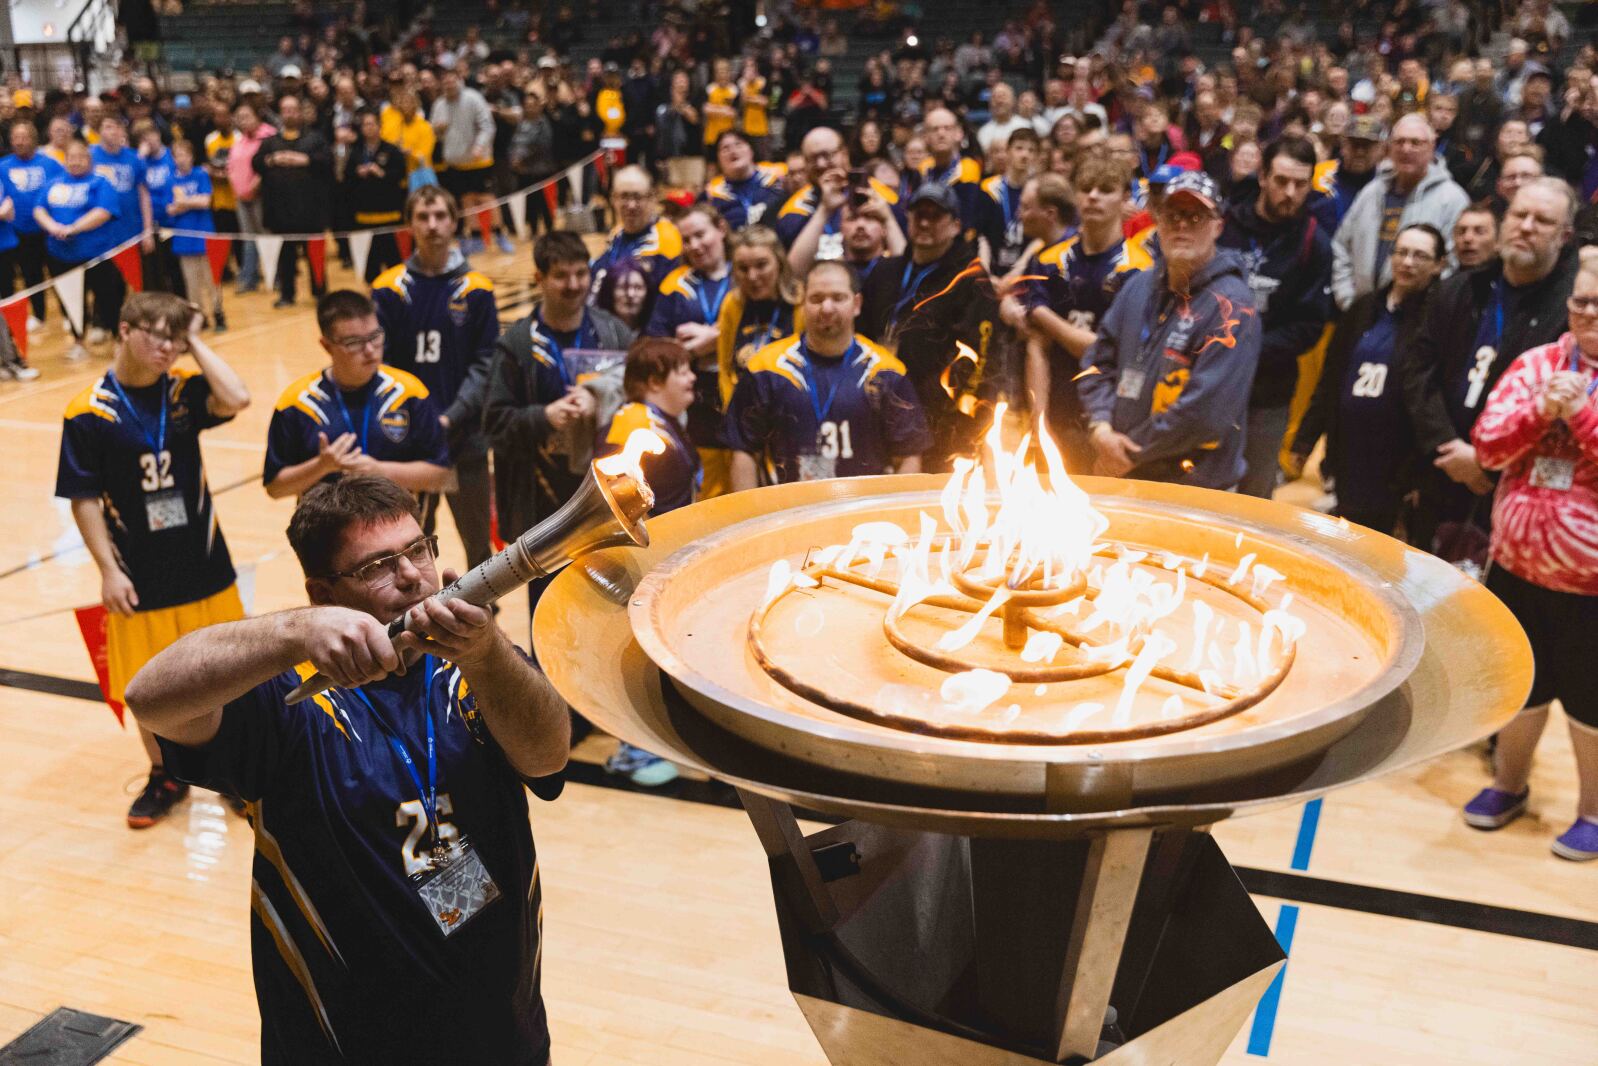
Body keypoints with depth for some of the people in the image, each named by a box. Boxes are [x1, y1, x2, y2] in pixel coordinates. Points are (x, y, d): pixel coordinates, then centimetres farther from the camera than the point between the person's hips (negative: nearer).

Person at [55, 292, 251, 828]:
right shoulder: (88, 413, -9)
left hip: (204, 566, 2)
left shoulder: (183, 390, -2)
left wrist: (195, 342, -15)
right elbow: (84, 500, -7)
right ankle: (164, 777, 32)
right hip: (139, 576, -2)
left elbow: (236, 399, -23)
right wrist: (109, 570, -11)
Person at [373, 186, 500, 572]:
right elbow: (378, 362, -3)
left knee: (477, 539, 10)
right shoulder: (389, 289, 0)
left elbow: (485, 365, -3)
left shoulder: (475, 290, -1)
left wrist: (451, 417, -14)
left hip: (464, 435, 0)